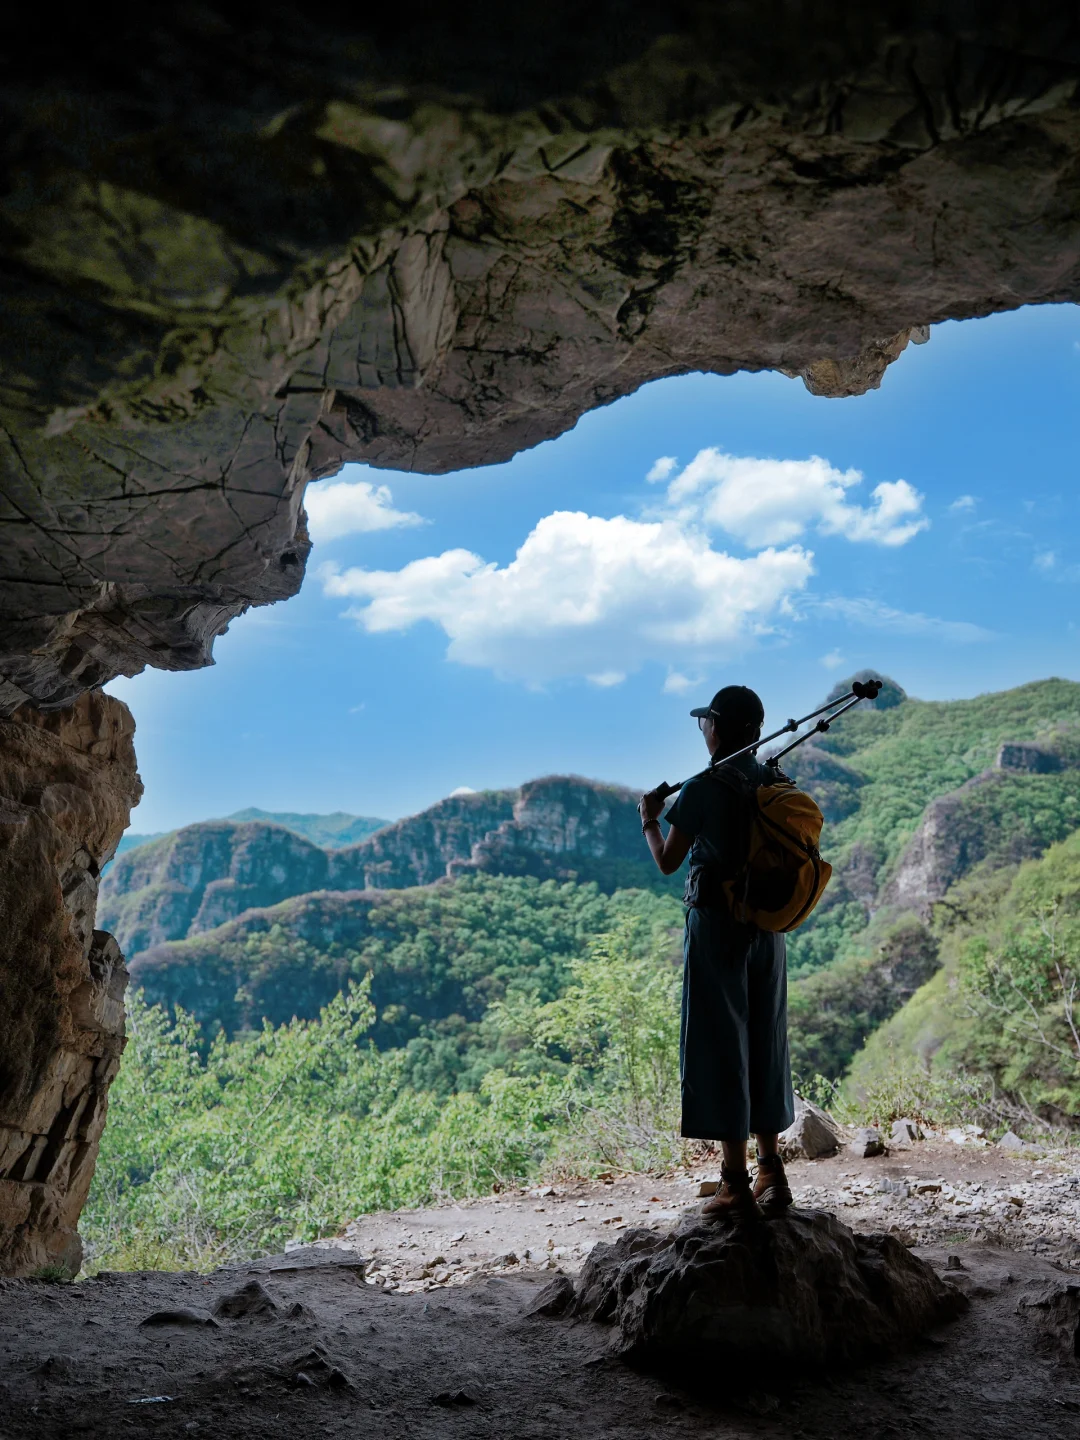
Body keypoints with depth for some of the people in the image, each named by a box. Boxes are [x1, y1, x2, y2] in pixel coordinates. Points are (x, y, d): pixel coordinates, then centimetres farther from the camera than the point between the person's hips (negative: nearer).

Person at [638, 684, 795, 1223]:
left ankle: (736, 1184, 3)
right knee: (764, 1045, 15)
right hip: (767, 926, 6)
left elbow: (667, 862, -5)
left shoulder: (702, 789, -13)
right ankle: (771, 1174, 24)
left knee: (720, 1045, 1)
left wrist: (648, 819, 13)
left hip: (716, 925, -6)